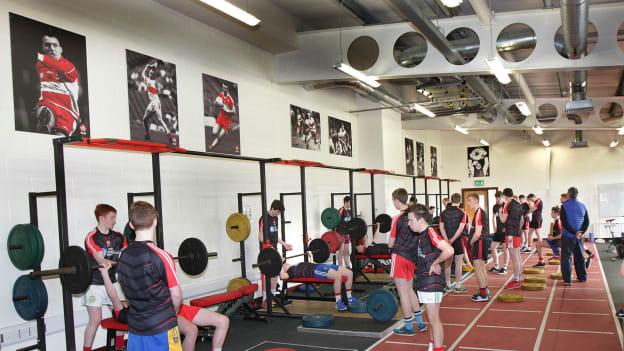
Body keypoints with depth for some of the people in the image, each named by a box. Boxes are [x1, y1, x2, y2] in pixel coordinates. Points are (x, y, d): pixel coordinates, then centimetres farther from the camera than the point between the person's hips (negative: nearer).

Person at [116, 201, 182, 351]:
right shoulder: (160, 256, -16)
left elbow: (130, 291, 9)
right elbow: (176, 295, -9)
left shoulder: (124, 256, 0)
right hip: (162, 327, -6)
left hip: (135, 327, 6)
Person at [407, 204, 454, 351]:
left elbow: (449, 251, -32)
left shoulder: (430, 232, -19)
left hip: (432, 282, -9)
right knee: (432, 318, 20)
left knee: (434, 319, -2)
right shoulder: (421, 235, 9)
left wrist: (435, 263, -20)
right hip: (424, 282, 9)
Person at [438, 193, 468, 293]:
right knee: (458, 264, 2)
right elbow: (461, 228, -16)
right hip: (458, 240, -4)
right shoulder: (462, 213, -7)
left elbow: (441, 227, -3)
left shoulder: (443, 212, 4)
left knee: (447, 263, 11)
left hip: (447, 241, 4)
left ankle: (448, 285, 17)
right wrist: (453, 239, -15)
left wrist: (447, 240, -10)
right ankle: (458, 286, 4)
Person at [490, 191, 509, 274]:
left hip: (505, 230, -6)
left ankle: (505, 267, 8)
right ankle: (496, 266, 17)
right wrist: (494, 228, 6)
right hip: (498, 230, 6)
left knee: (505, 248, 1)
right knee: (493, 247, 6)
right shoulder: (495, 206, 8)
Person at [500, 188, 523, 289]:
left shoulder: (508, 205, -13)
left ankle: (516, 281, -4)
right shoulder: (518, 204, 12)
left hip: (511, 234, -9)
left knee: (514, 258, -6)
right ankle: (518, 279, 19)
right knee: (517, 257, 13)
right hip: (518, 233, 9)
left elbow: (503, 220, -12)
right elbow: (521, 220, 17)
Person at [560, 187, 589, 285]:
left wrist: (574, 232, -14)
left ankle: (567, 280, -5)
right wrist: (582, 232, -5)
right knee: (580, 256, 17)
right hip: (579, 236, 5)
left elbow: (564, 223, -16)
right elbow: (587, 222, 3)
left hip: (568, 236, -5)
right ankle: (582, 277, 23)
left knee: (566, 257, -1)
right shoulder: (582, 206, 6)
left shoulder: (564, 206, -9)